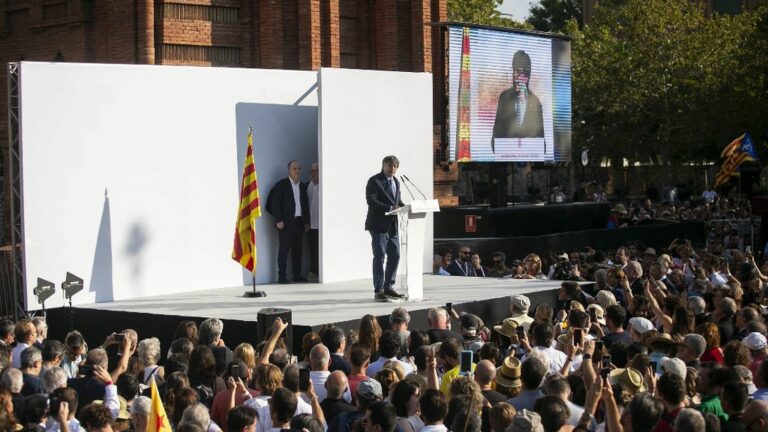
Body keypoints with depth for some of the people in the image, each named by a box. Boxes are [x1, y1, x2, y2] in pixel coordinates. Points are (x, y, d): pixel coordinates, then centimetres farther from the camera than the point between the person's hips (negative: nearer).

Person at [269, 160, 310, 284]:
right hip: (286, 223, -6)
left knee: (297, 249, 7)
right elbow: (275, 204, -6)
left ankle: (297, 275, 12)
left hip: (299, 222, 6)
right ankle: (282, 276, -4)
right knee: (284, 249, -5)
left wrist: (307, 222, 13)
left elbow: (306, 205, 19)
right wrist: (278, 220, -13)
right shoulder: (281, 185, -2)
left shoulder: (302, 187, 16)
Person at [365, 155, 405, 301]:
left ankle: (388, 287, 21)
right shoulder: (374, 181, -9)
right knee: (379, 256, -6)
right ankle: (378, 291, -3)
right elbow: (371, 200, -18)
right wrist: (390, 208, -26)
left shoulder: (396, 182, 17)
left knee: (395, 255, 10)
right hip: (378, 225, -8)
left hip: (392, 225, 8)